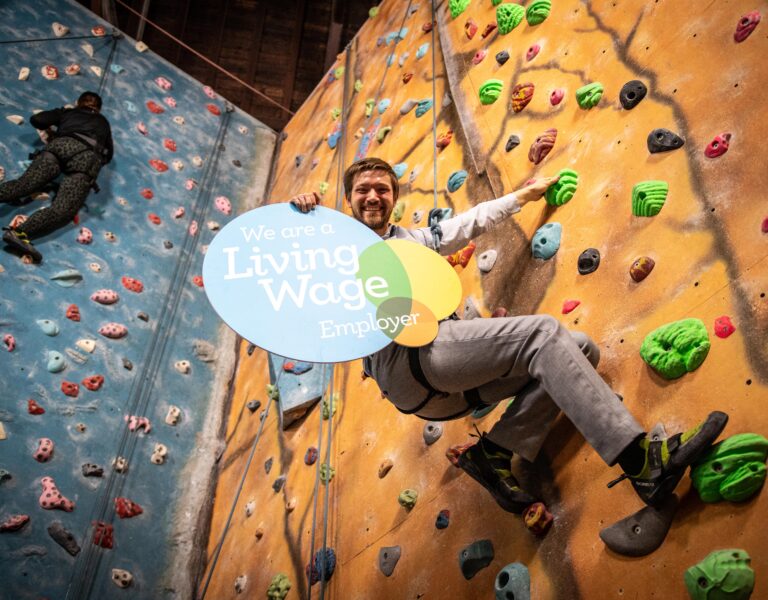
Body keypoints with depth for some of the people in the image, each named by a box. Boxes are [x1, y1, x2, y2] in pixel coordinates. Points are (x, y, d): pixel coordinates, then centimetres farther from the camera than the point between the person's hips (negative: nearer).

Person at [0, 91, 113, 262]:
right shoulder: (103, 121, 39)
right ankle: (19, 233, -43)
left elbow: (36, 119, 25)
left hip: (62, 145, 2)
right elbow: (108, 154, 39)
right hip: (90, 155, -2)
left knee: (23, 184, -10)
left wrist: (51, 131, 43)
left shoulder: (67, 112, 36)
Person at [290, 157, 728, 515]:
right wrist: (300, 215, -16)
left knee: (579, 350, -2)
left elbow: (473, 221, 42)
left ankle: (495, 452, -8)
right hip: (404, 357, -8)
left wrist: (524, 194, 48)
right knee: (542, 332, -23)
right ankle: (642, 460, -28)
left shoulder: (414, 239, 34)